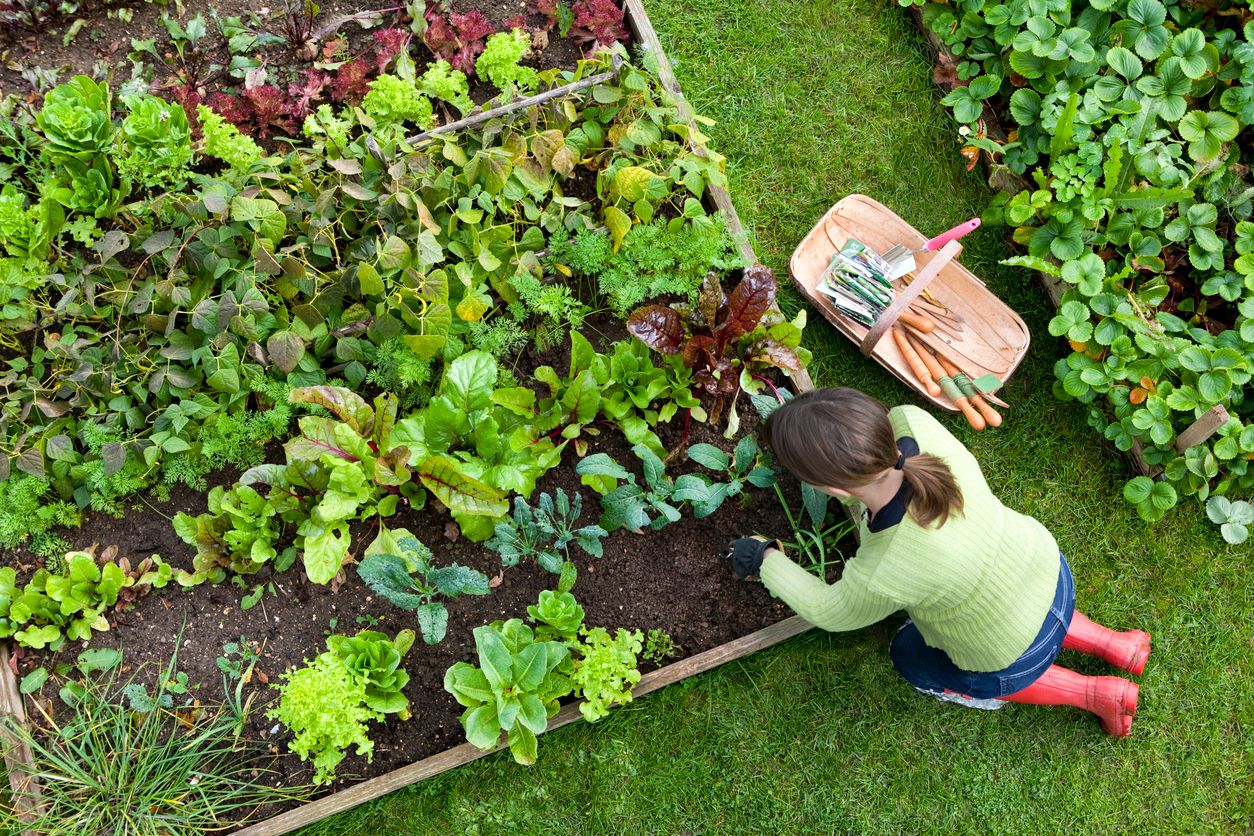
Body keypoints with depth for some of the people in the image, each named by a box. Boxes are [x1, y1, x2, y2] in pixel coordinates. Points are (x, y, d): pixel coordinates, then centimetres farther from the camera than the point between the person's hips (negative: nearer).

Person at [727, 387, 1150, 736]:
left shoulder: (881, 579, -42)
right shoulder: (913, 423, -32)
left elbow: (830, 613, -17)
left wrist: (767, 561, -3)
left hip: (1015, 657, -5)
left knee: (913, 659, 27)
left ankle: (1095, 694, 26)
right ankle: (1114, 645, 36)